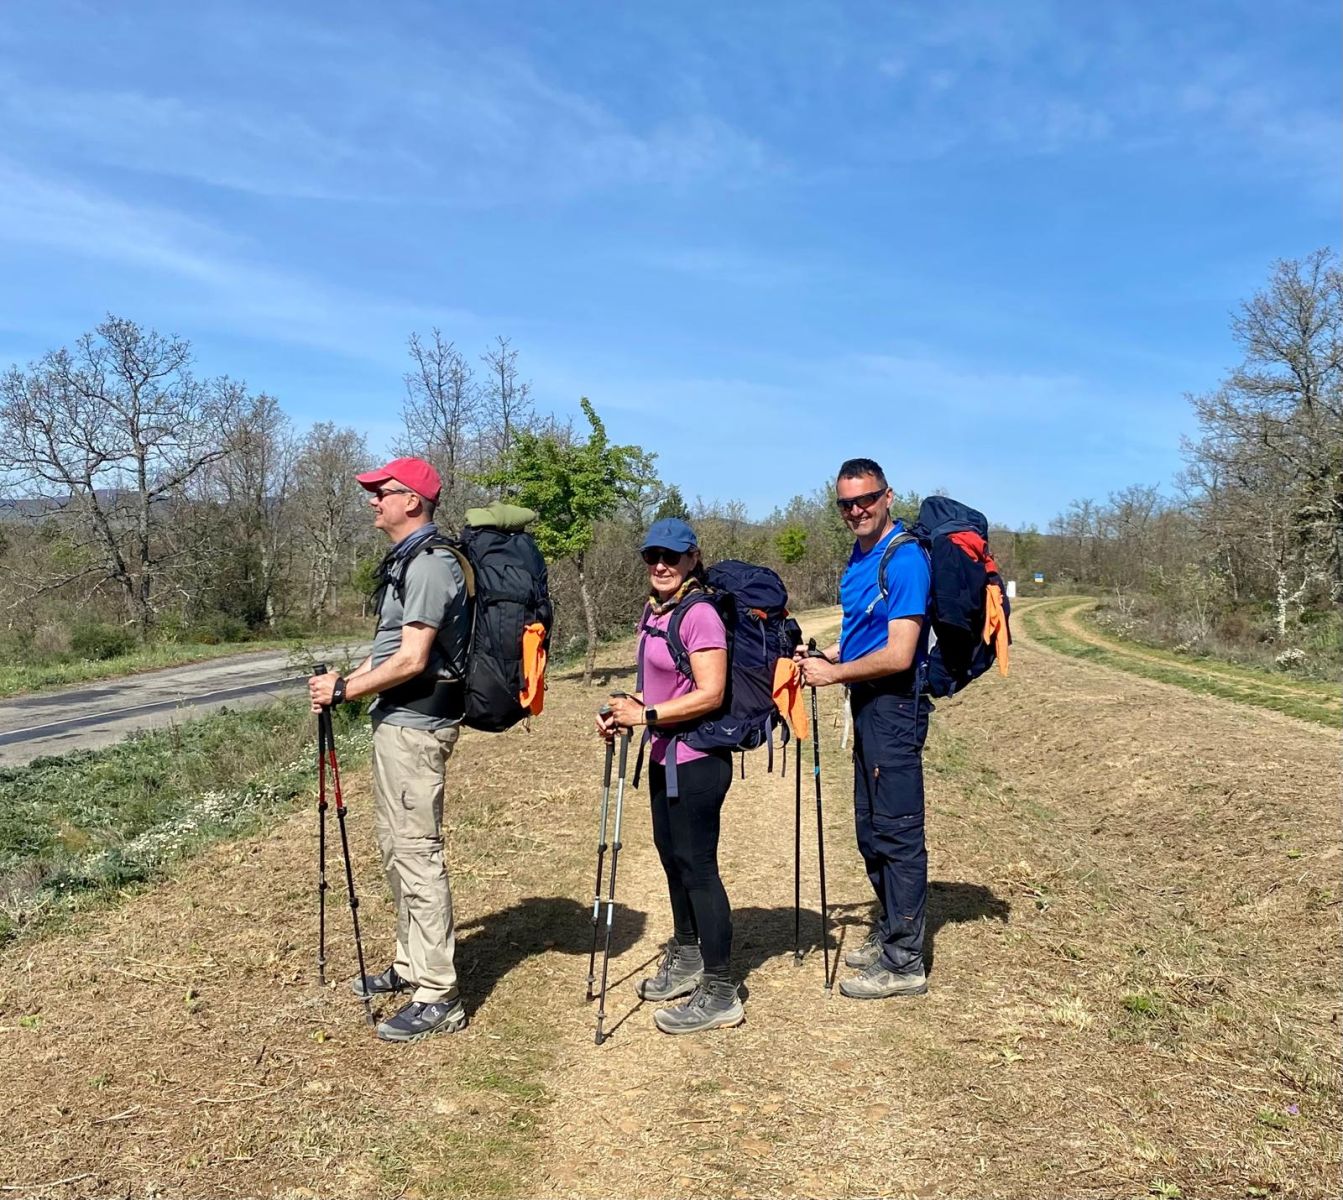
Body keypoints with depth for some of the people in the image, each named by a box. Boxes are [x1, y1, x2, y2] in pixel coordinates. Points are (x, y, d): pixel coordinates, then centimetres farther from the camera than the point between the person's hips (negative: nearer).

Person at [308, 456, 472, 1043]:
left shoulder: (430, 563, -17)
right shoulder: (404, 560, 16)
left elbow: (411, 661, -22)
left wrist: (344, 691, -15)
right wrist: (347, 679, 10)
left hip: (416, 724, -11)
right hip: (396, 720, 11)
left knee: (418, 853, -8)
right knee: (395, 847, 18)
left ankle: (437, 997, -1)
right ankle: (410, 964, 32)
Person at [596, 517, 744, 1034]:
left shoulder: (700, 615, -17)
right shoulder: (652, 610, 10)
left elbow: (710, 694, -23)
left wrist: (646, 715, -24)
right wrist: (627, 710, 4)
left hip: (697, 760, -10)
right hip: (665, 755, 10)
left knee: (697, 864, -5)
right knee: (672, 855, 19)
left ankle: (719, 992, 5)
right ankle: (685, 959, 37)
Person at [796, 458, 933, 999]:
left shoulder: (904, 559, -17)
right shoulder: (859, 556, 12)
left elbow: (898, 654, -22)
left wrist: (832, 673, -13)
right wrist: (827, 656, 7)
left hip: (895, 705, -10)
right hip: (867, 704, 10)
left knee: (897, 833, -3)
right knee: (871, 830, 17)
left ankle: (904, 963, 6)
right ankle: (889, 933, 32)